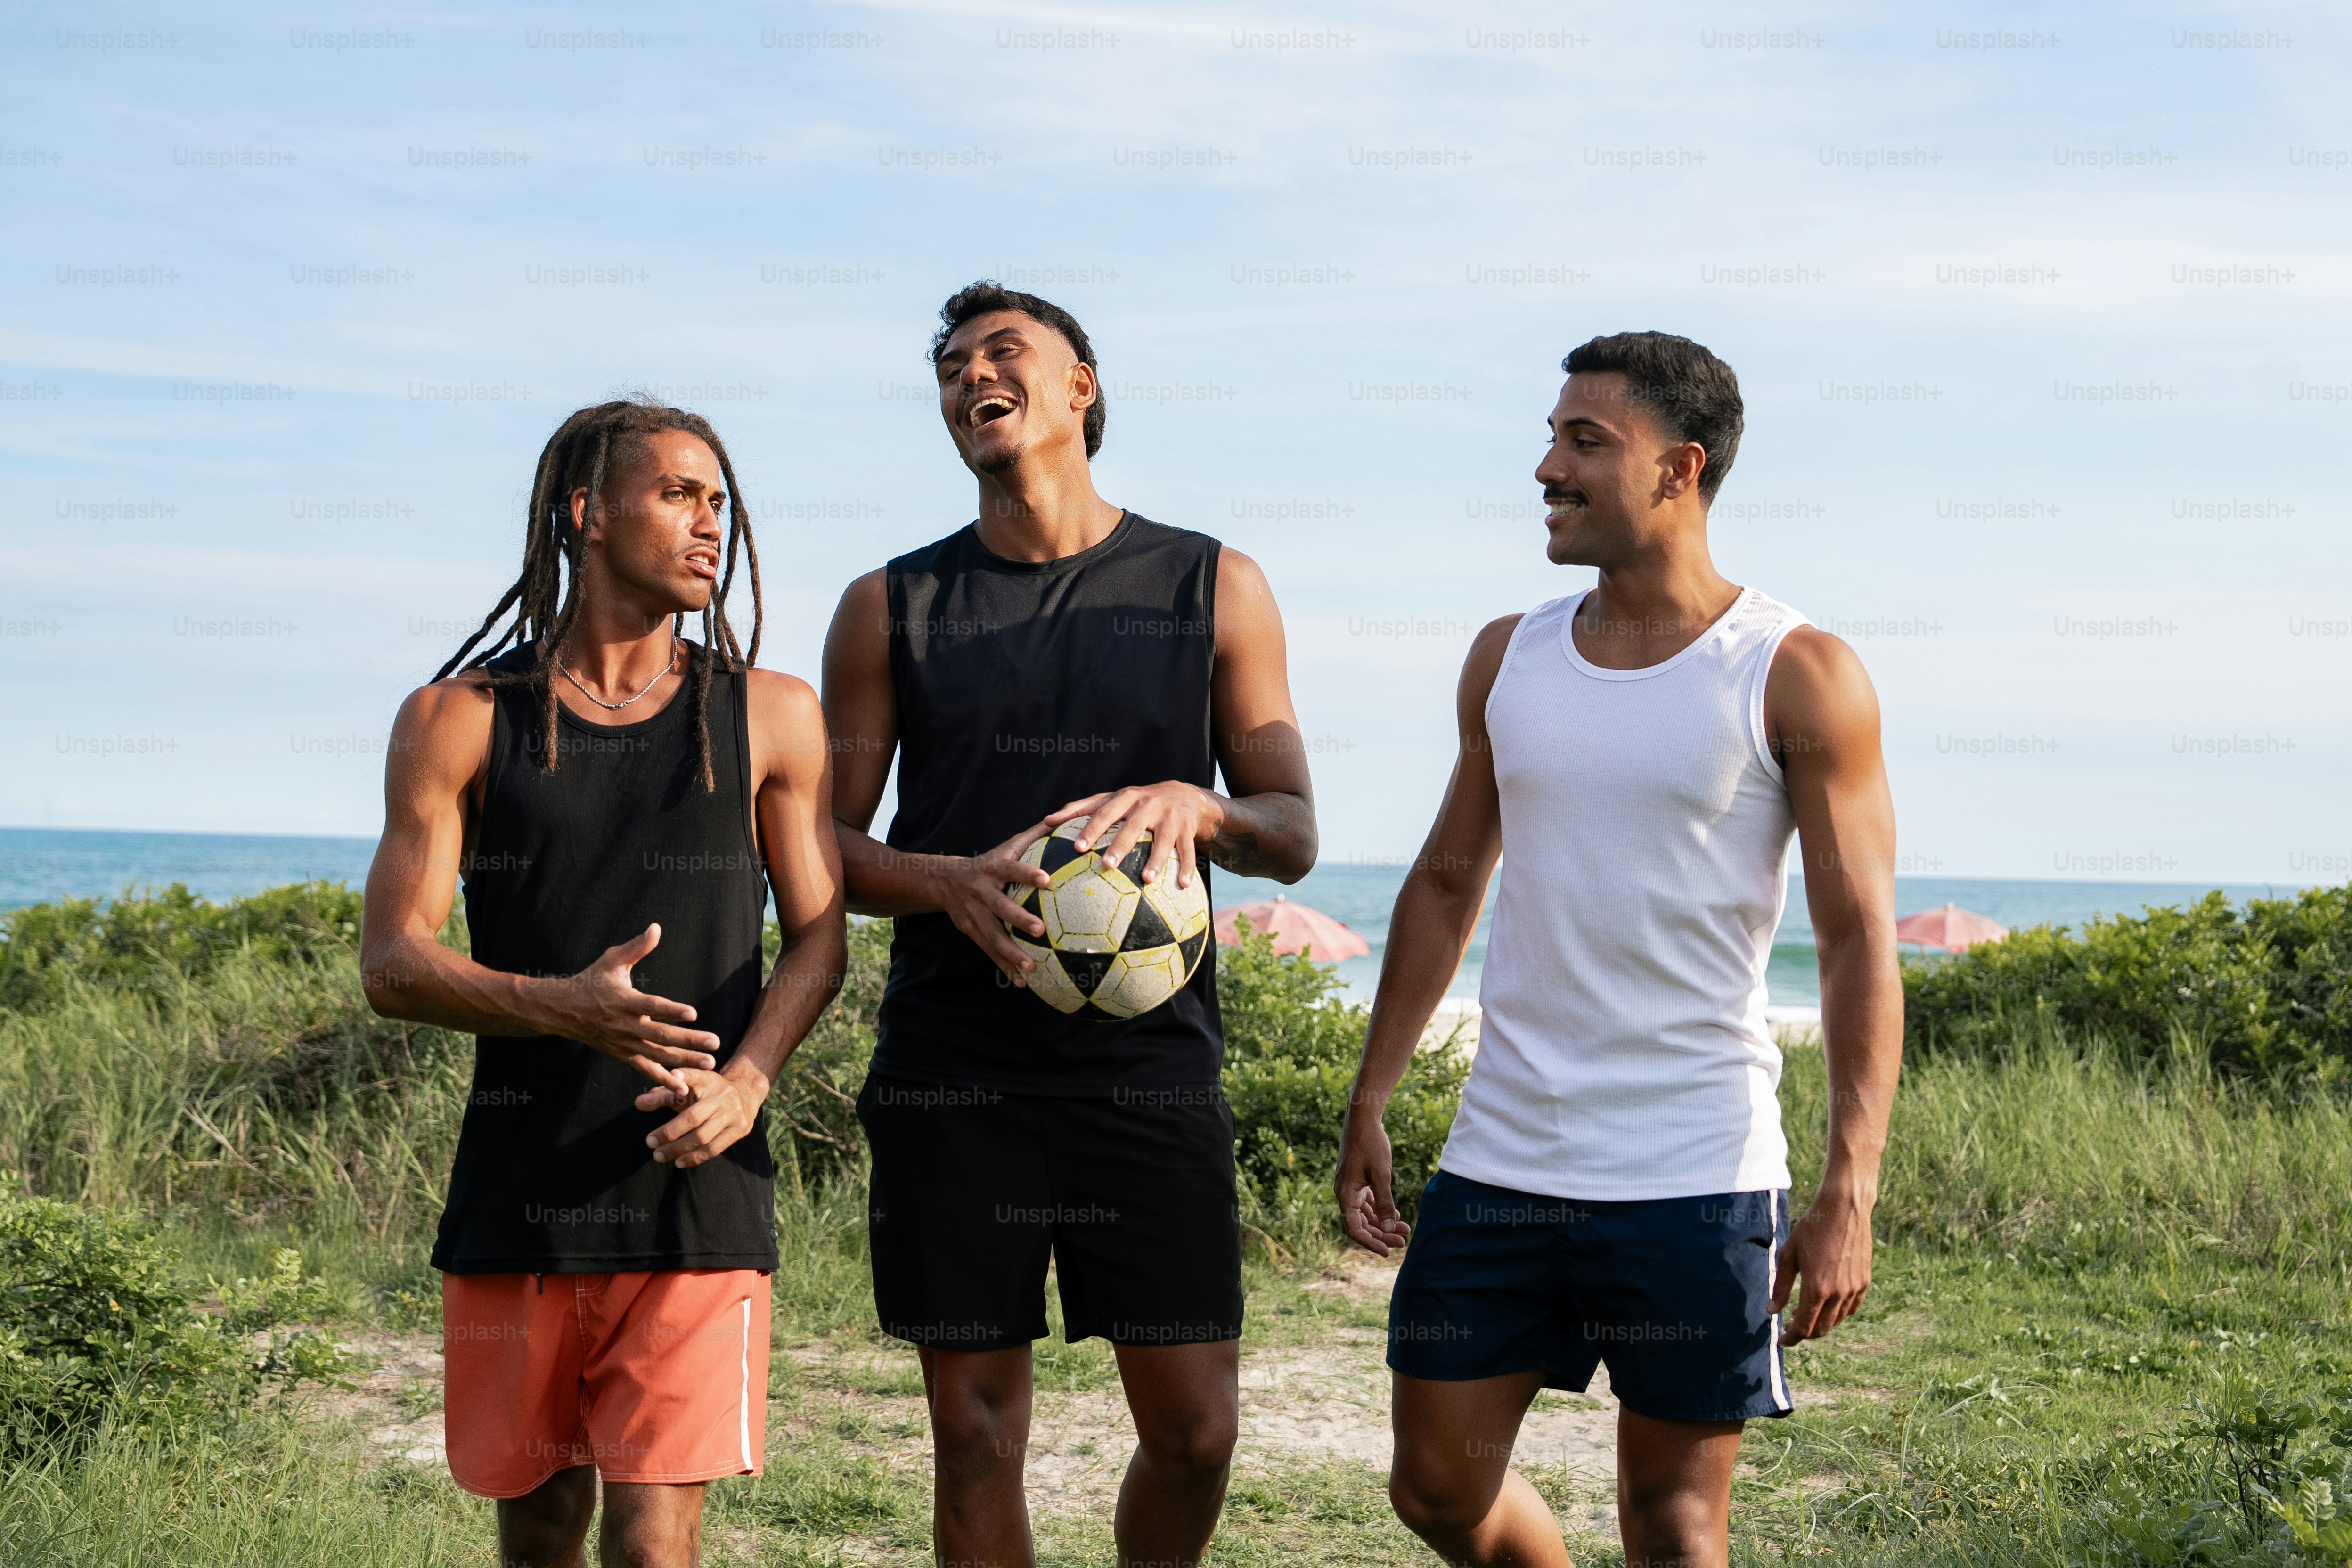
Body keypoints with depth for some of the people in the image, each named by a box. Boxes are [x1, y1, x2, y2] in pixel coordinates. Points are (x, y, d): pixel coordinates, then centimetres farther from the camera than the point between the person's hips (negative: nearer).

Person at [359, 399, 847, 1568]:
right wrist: (561, 1008, -21)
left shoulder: (770, 718, 7)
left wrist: (747, 1079, -12)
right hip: (515, 1194, 1)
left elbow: (818, 939, 9)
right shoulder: (458, 722, 3)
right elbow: (393, 966, -2)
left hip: (696, 1183, -1)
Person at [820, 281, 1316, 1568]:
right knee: (976, 1434, 3)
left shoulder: (1213, 589, 9)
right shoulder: (892, 609, 10)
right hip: (952, 1071, 0)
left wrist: (1194, 808, -15)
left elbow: (1292, 835, 8)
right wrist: (949, 883, -13)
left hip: (1150, 1061, 0)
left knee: (1195, 1431, -2)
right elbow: (821, 845, 8)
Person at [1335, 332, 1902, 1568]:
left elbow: (1860, 943, -7)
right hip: (1498, 1164, 5)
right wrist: (1368, 1108, 15)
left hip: (1694, 1180, -5)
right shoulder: (1508, 659, 9)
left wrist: (1848, 1197, -15)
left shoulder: (1798, 677, -6)